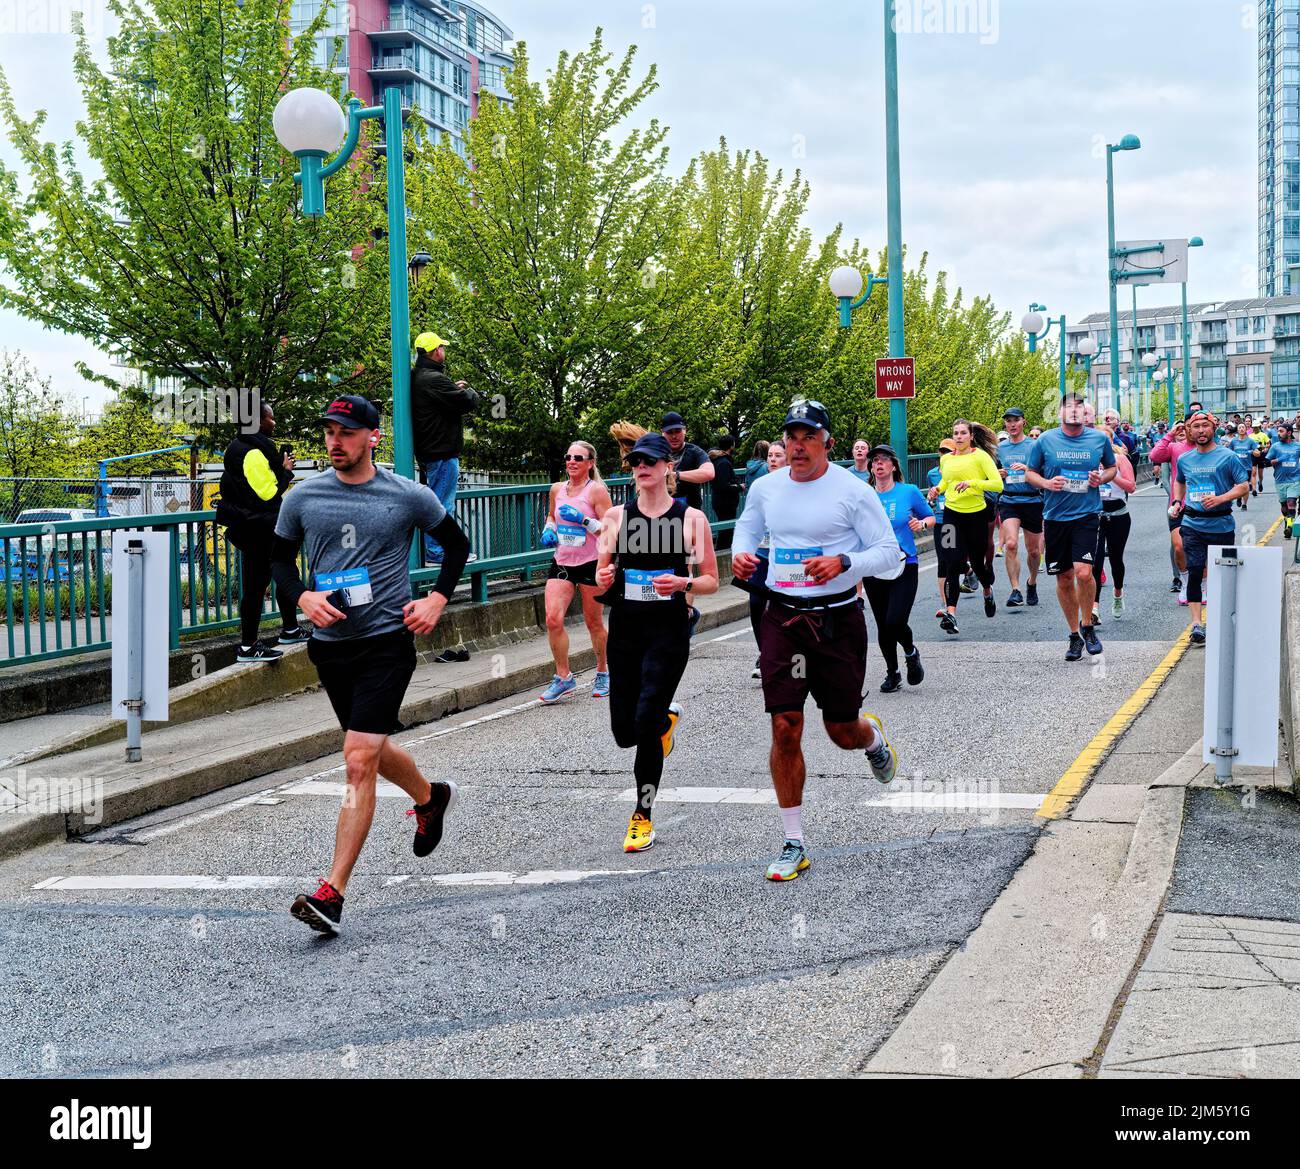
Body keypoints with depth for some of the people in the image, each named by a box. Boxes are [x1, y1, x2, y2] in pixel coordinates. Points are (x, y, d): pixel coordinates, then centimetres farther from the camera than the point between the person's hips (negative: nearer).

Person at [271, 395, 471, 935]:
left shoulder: (408, 496, -3)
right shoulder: (303, 497, 2)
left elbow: (457, 544, 11)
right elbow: (280, 557, 14)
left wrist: (437, 599, -2)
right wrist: (304, 597, -5)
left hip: (387, 642, -4)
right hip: (330, 645, 4)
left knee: (359, 763, -14)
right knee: (374, 752, 20)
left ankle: (332, 894, -14)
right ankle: (430, 798, 53)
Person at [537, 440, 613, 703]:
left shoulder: (596, 490, -9)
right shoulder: (557, 489, 7)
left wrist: (584, 520, -24)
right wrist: (548, 531, 6)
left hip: (591, 564, -4)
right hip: (562, 563, 4)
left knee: (594, 623, 7)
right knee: (553, 619, -11)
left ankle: (603, 673, 28)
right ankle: (564, 677, 0)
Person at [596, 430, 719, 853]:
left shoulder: (691, 518, -1)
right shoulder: (616, 516, 6)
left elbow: (711, 581, 3)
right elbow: (602, 572, 13)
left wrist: (683, 583, -17)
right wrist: (603, 580, -11)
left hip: (668, 630, -3)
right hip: (624, 628, 4)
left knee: (645, 725, -13)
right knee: (624, 732, 7)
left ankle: (643, 815, 4)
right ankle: (667, 718, 42)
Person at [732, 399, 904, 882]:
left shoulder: (853, 490, -8)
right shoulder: (765, 487, 4)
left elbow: (890, 556, -7)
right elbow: (746, 530, 22)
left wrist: (844, 562, -24)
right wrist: (740, 554, -1)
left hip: (837, 619, -2)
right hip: (782, 618, 2)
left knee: (842, 732, 8)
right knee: (784, 729, -6)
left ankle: (873, 738, 49)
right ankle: (794, 845, 4)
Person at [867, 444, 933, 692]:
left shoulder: (909, 492, -1)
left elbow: (931, 517, 11)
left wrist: (922, 523, -10)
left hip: (905, 566, -3)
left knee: (895, 621, -17)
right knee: (882, 626, 8)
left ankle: (911, 652, 16)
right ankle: (892, 674, 28)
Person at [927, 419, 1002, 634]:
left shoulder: (980, 456, -5)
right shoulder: (946, 459, 9)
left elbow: (998, 484, -12)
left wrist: (972, 482, -23)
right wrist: (937, 490, 7)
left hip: (977, 514, -2)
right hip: (952, 514, 2)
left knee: (978, 562, 10)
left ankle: (988, 592, 44)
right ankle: (951, 612, -17)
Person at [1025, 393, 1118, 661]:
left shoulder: (1100, 439, 2)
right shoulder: (1045, 440, 1)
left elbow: (1112, 467, 18)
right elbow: (1030, 474, 11)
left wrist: (1102, 477, -4)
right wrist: (1047, 483, -10)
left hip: (1087, 514, -2)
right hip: (1055, 516, 2)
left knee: (1083, 572, -18)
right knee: (1063, 579, 7)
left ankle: (1087, 627, 6)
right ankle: (1074, 636, 22)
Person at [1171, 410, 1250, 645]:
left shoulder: (1227, 457, -4)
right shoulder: (1184, 460, 9)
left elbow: (1244, 486, -6)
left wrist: (1220, 498, -19)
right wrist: (1177, 501, 12)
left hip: (1221, 525, -2)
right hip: (1193, 525, 2)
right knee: (1194, 573, -7)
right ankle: (1197, 623, -7)